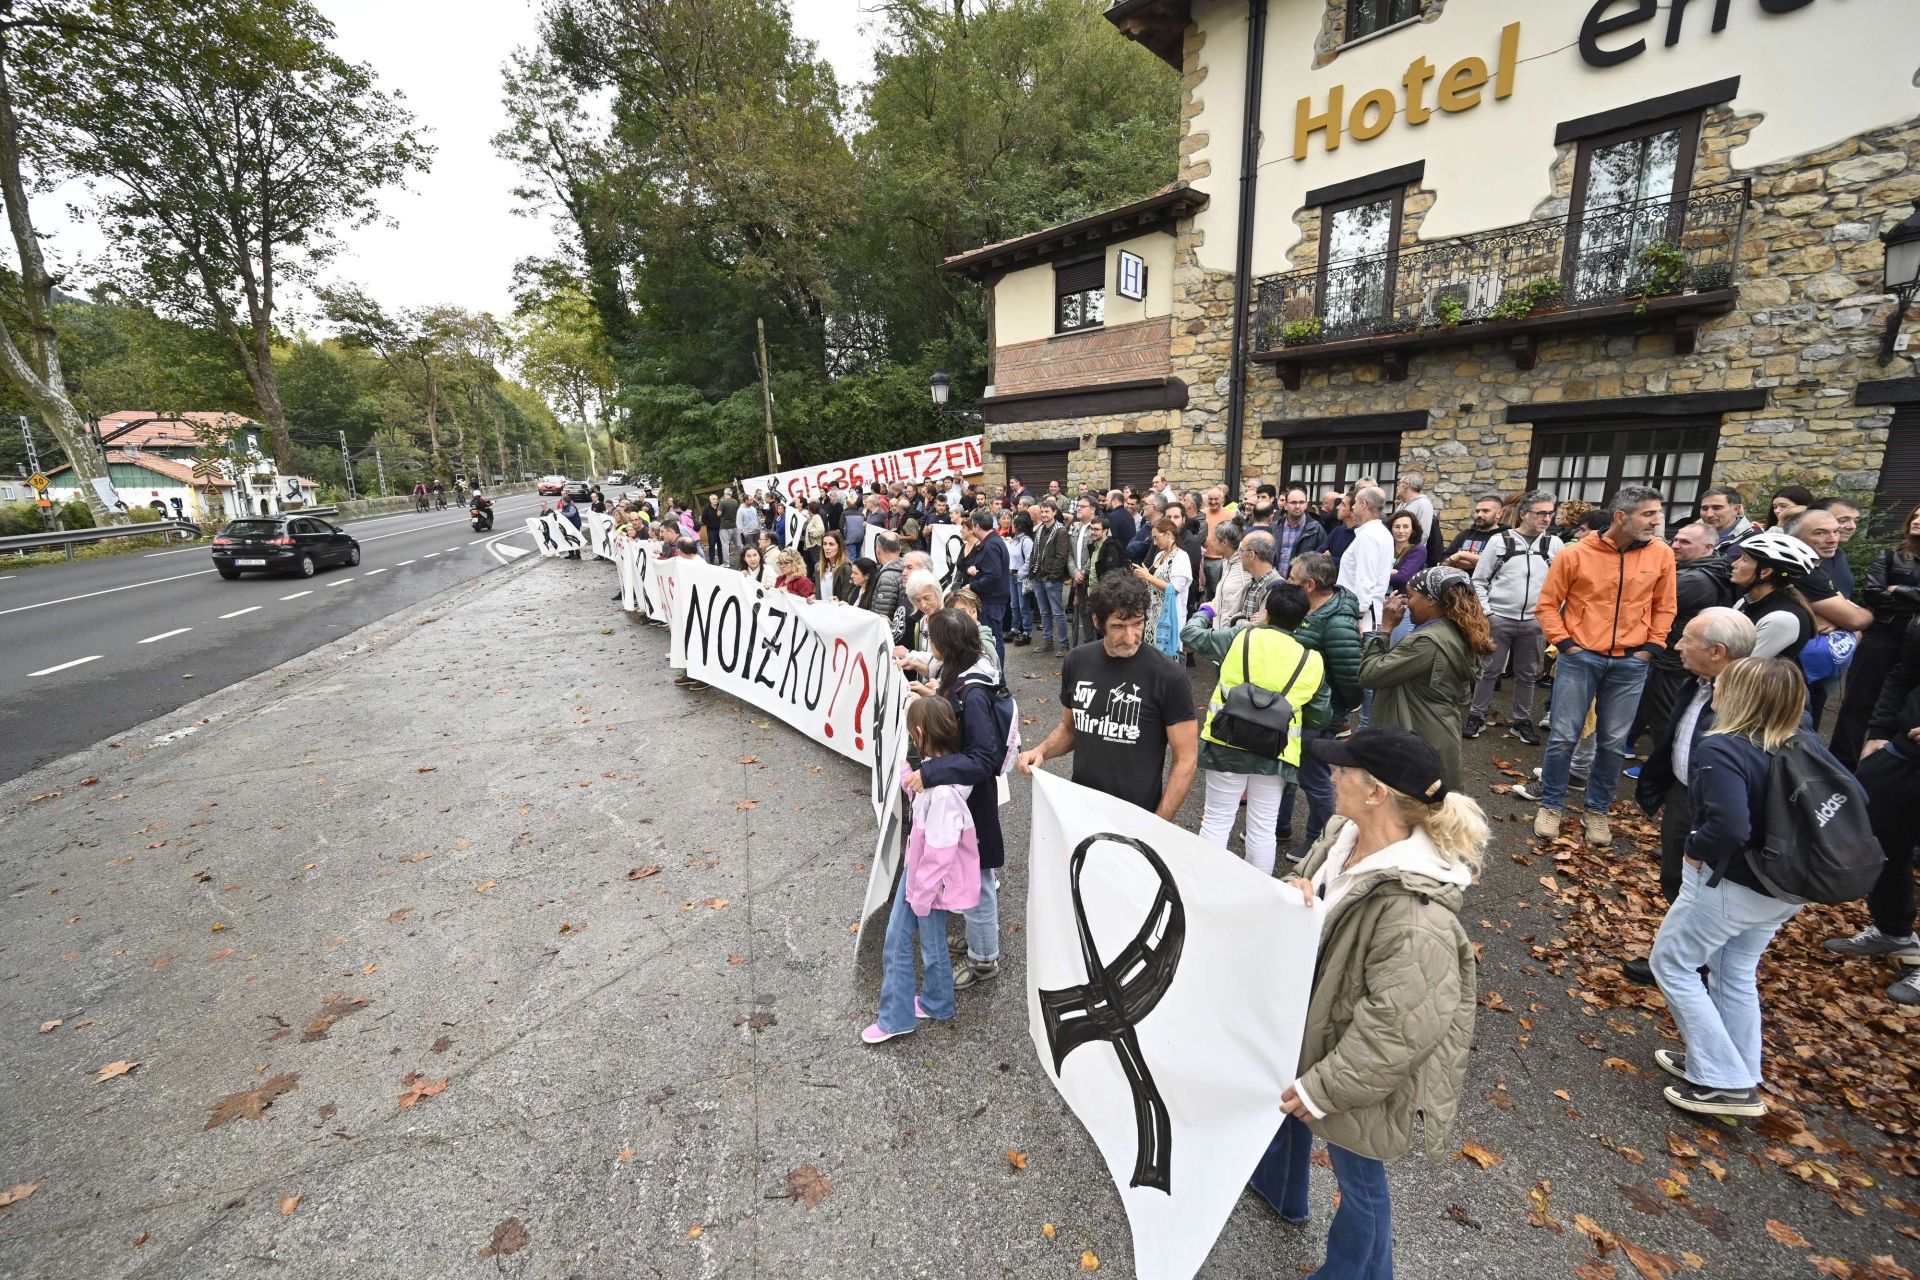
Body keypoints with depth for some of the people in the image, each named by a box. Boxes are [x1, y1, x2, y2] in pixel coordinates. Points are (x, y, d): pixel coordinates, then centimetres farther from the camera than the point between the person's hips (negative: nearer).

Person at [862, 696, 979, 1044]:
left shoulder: (944, 790, -33)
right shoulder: (932, 768, -6)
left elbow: (940, 852, -27)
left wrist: (922, 896, -17)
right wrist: (906, 775, 10)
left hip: (933, 880, -9)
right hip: (915, 868, 9)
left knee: (931, 947, 16)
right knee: (896, 941, 19)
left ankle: (938, 1006, 43)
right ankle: (895, 1017, 38)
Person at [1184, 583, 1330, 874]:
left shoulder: (1240, 639, -8)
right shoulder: (1313, 661, -2)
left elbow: (1191, 634, 6)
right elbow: (1319, 718, 4)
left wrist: (1204, 611, 25)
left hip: (1228, 746, -1)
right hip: (1275, 754, 2)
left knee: (1217, 822, 10)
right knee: (1264, 828, 14)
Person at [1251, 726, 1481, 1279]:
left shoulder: (1416, 916, -38)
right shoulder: (1345, 835, -13)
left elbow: (1399, 1030, -32)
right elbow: (1318, 911, 4)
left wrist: (1325, 1088, -21)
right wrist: (1294, 894, -21)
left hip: (1357, 1068, -9)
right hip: (1303, 1025, 9)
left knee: (1358, 1181, 20)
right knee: (1284, 1102, 34)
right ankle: (1279, 1188, 65)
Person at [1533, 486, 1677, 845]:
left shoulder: (1661, 554, 1)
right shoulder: (1575, 554, -8)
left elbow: (1664, 607, 10)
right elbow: (1547, 604, -1)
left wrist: (1651, 647, 2)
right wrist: (1564, 643, -8)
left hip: (1630, 663, 3)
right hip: (1580, 658, -3)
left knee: (1613, 743, 10)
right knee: (1563, 736, 0)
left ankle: (1597, 809, 25)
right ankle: (1551, 805, 15)